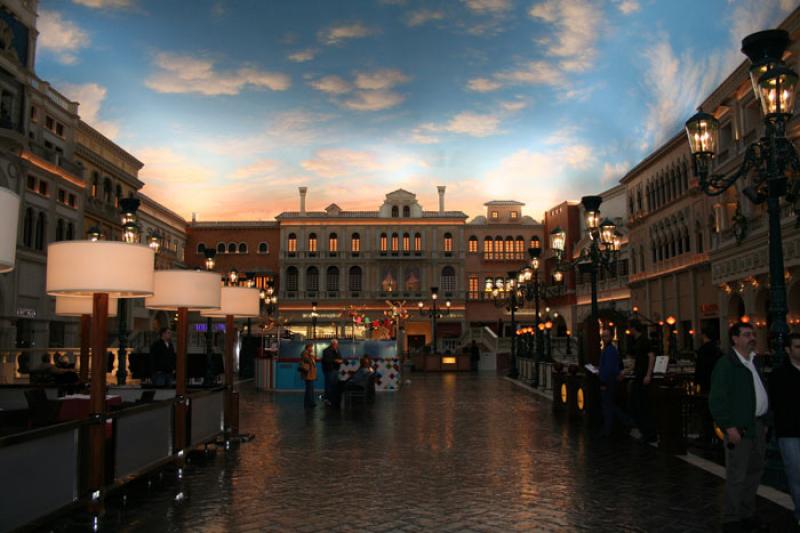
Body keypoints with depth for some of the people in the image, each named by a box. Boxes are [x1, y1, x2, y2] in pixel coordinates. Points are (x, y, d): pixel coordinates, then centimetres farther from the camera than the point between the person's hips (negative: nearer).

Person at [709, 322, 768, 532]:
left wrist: (764, 421, 14)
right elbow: (716, 400, -16)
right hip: (739, 428, -8)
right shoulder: (726, 364, -13)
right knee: (737, 477, -1)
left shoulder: (754, 361, 12)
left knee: (754, 472, 17)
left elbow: (761, 393, 18)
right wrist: (729, 427, -19)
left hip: (757, 425, 8)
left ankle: (748, 515, 32)